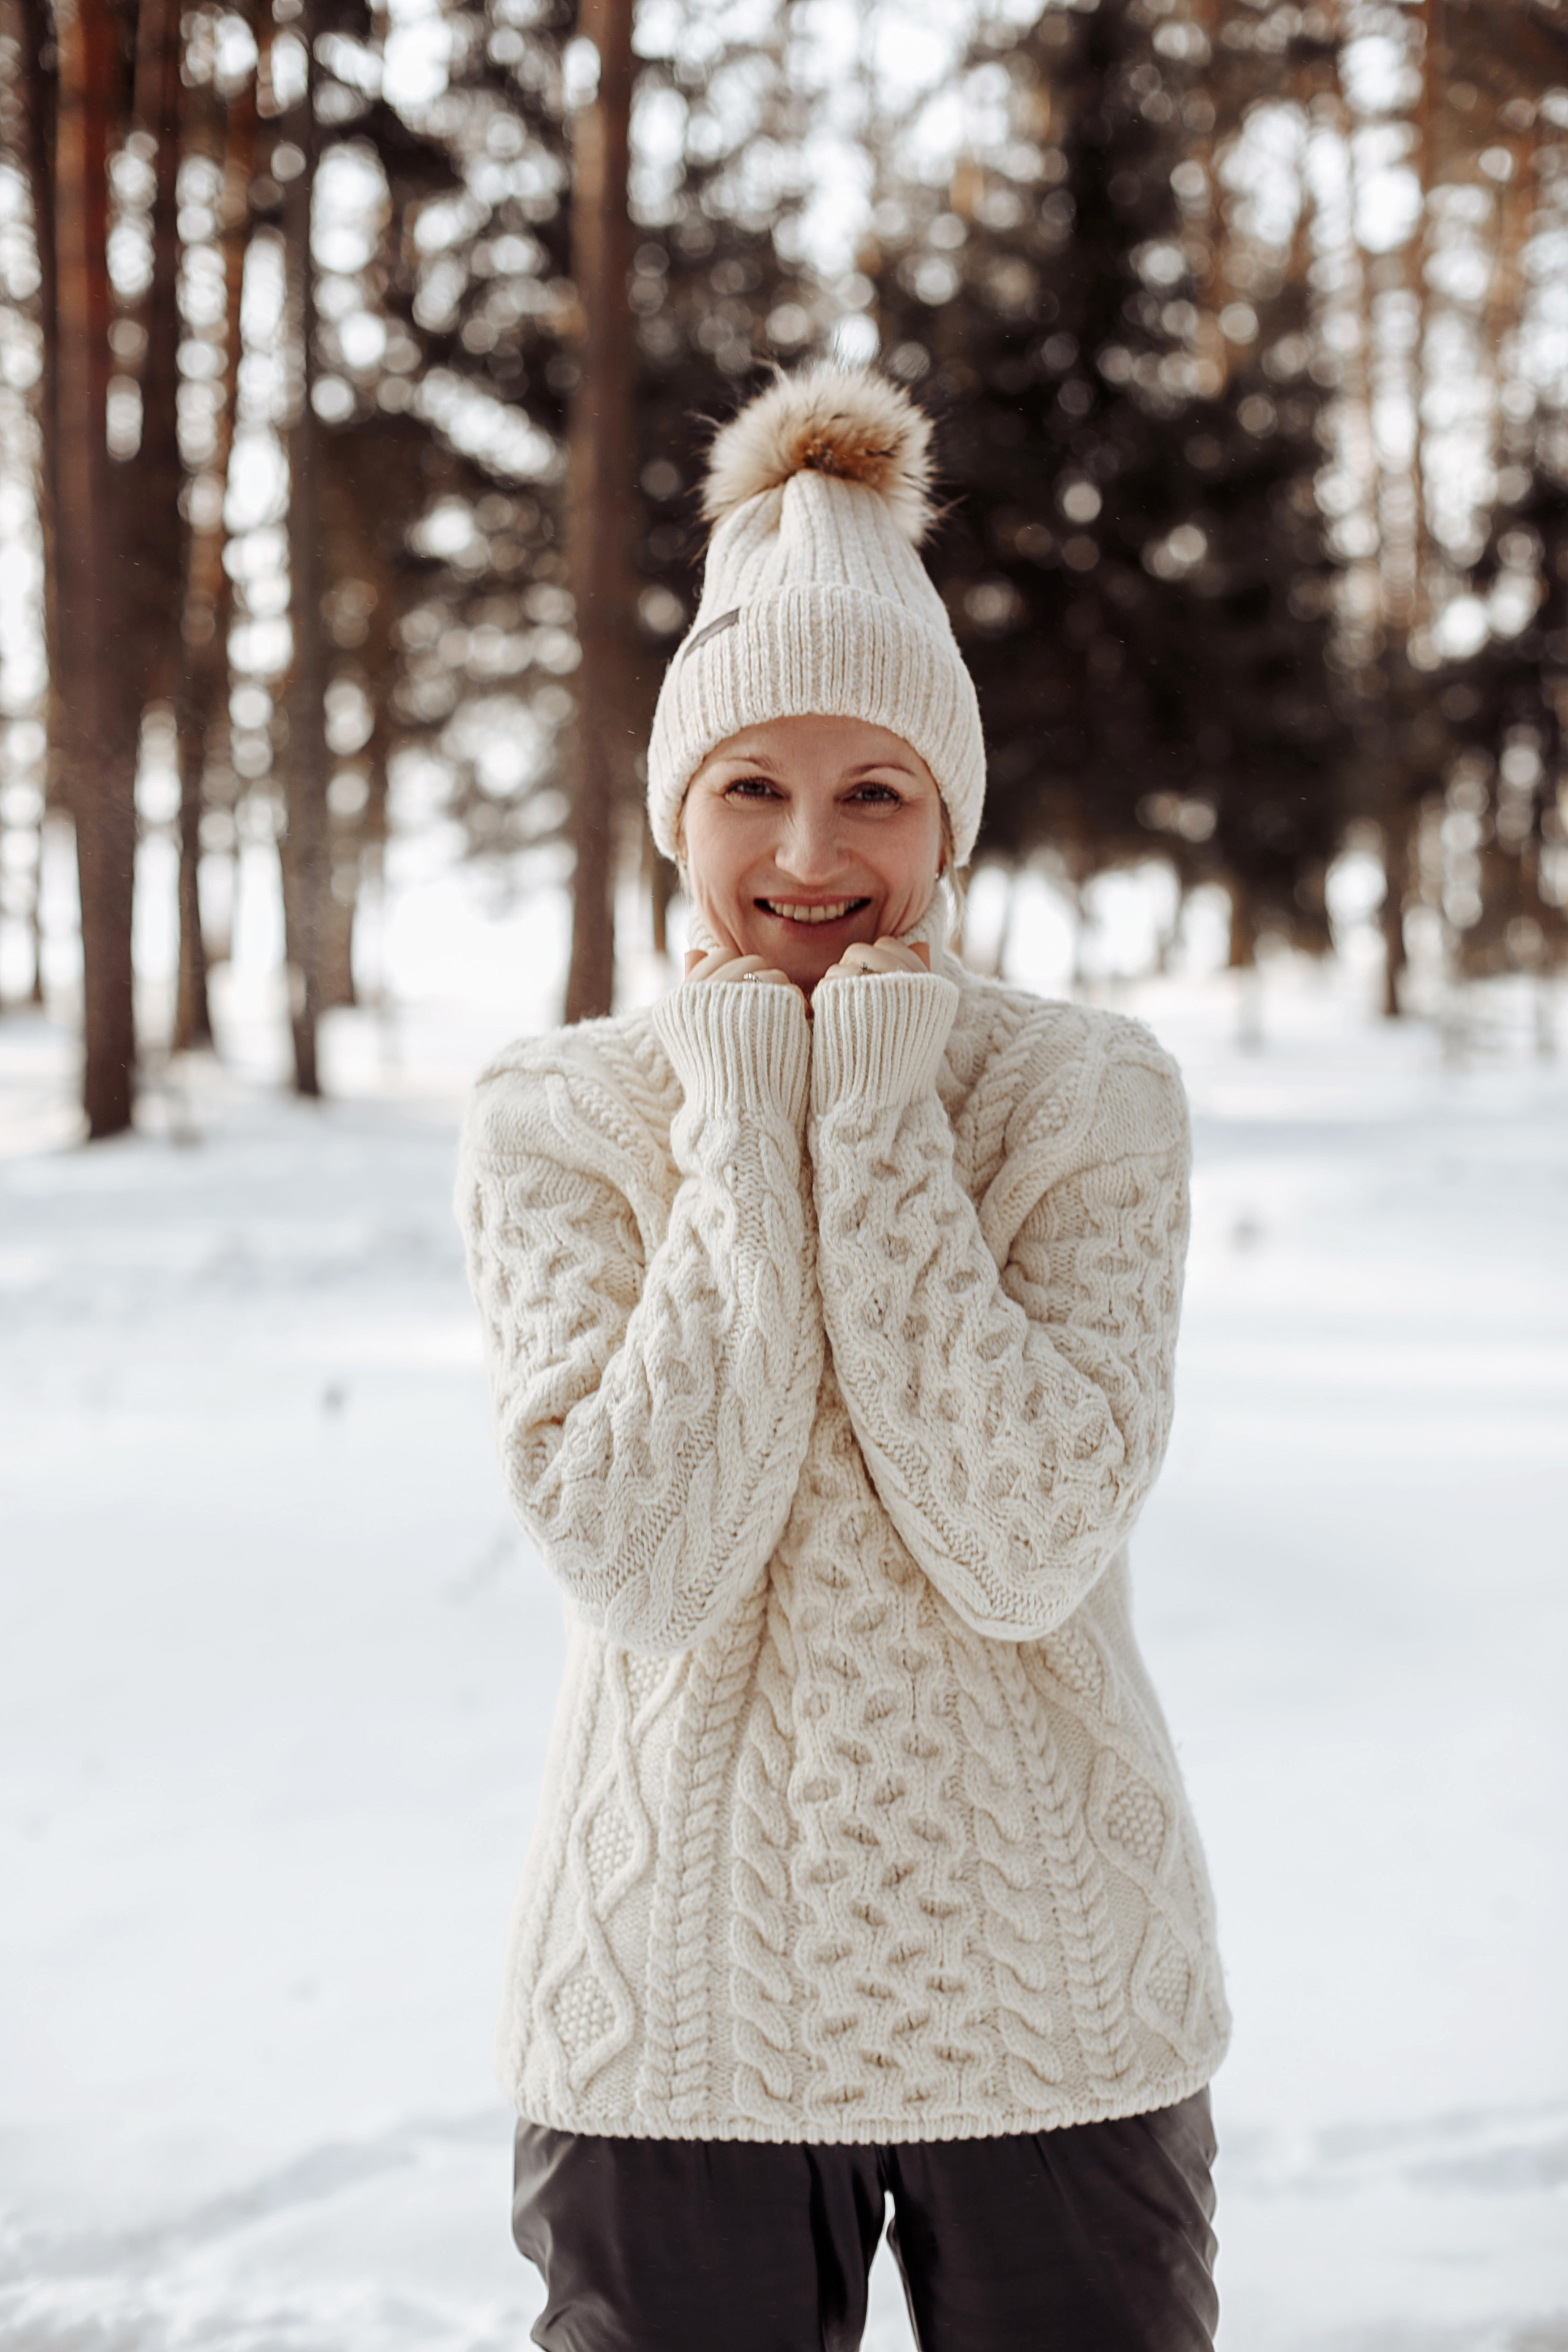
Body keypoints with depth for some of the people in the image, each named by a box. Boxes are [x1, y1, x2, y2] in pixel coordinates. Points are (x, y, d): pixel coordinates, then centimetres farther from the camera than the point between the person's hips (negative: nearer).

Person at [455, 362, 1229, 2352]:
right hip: (675, 2012, 0)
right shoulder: (553, 1120, -3)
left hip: (1055, 2007, 1)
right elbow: (640, 1568, -16)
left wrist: (875, 1117, -16)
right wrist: (745, 1127, -15)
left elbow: (1028, 1550, -16)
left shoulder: (1090, 1099, -3)